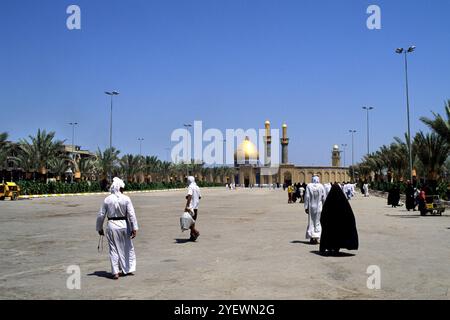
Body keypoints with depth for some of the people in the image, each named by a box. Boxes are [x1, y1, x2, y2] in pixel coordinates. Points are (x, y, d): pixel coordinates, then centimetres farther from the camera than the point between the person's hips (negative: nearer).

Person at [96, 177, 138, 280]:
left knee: (114, 249, 9)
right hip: (124, 225, -1)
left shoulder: (107, 200, -2)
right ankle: (129, 269, 25)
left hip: (112, 226, 1)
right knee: (128, 247, 16)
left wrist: (99, 228, 15)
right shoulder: (126, 199, -7)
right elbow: (131, 214, -9)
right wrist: (134, 228, -5)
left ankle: (115, 272, 8)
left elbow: (101, 215, 2)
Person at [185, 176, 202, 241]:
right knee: (193, 222, 12)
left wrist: (187, 206, -29)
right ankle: (192, 236, 12)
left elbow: (189, 196, -25)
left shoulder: (190, 187, -12)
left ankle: (196, 232, -18)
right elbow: (199, 197, 21)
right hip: (196, 207, 8)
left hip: (191, 207, -8)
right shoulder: (197, 187, 13)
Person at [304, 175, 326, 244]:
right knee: (318, 222, 8)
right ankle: (316, 238, 5)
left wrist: (306, 207, -3)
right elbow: (324, 198, -3)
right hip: (319, 207, 0)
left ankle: (311, 238, 9)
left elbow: (307, 197, -7)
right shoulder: (321, 186, -4)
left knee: (311, 222, 11)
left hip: (311, 207, 0)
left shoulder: (309, 186, -5)